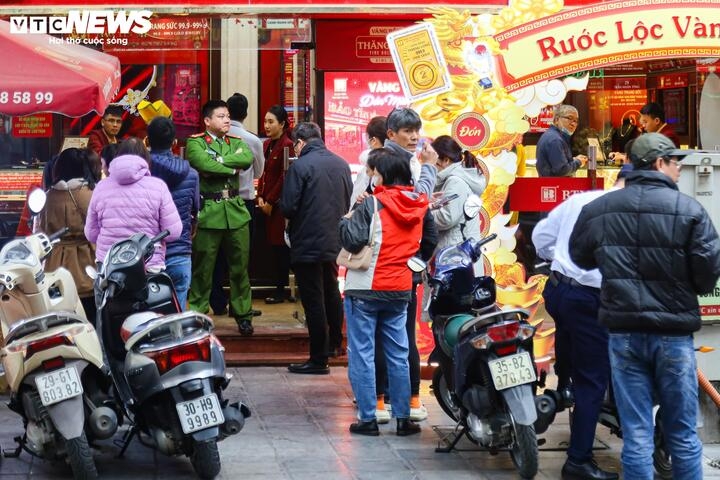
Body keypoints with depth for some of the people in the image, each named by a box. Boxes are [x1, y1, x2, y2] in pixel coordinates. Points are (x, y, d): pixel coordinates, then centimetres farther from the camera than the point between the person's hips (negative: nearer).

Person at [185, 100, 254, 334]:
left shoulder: (236, 142, 14)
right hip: (208, 211, -4)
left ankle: (243, 314, 18)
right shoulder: (195, 143, -1)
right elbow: (204, 164, -20)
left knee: (240, 266, 8)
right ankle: (197, 313, 11)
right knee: (203, 267, 1)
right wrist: (233, 168, -9)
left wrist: (218, 161, -14)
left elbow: (248, 158, -8)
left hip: (236, 210, 4)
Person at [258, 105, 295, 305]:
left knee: (281, 246, -3)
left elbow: (284, 178, -14)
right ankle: (281, 290, 12)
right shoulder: (267, 145, 13)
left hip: (281, 204, -8)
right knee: (275, 245, 8)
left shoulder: (287, 145, -12)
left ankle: (280, 291, 2)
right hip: (268, 203, 8)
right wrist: (260, 196, 4)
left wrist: (270, 201, -12)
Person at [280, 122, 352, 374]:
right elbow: (349, 202, 10)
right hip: (335, 240, 7)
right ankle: (334, 343, 39)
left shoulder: (300, 166, -16)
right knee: (332, 292, 24)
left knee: (313, 300, -1)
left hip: (308, 243, -6)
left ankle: (318, 358, 2)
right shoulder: (341, 164, 3)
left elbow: (288, 207, -17)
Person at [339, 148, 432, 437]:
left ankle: (368, 418, 2)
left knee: (362, 354, 2)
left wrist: (346, 220, -2)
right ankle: (403, 418, 13)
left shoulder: (373, 205, -15)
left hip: (365, 288, -6)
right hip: (400, 290, 6)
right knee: (398, 355, 12)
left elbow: (353, 240, -19)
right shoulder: (420, 207, 5)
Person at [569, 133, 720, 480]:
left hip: (623, 332, 3)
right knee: (682, 435, 8)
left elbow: (580, 257, 17)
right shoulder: (689, 210, -10)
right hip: (672, 332, -3)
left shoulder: (597, 209, 2)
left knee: (636, 436, 5)